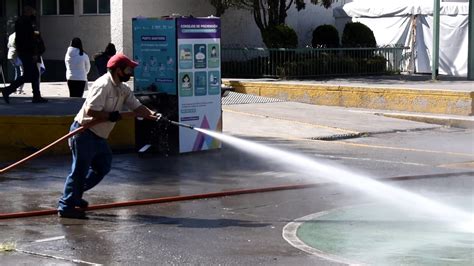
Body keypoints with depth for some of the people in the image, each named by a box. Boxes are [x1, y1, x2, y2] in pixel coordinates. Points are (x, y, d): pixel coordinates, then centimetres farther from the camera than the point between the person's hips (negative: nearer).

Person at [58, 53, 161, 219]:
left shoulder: (123, 89, 8)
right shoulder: (103, 85, -21)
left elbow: (136, 107, 5)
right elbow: (91, 111, -27)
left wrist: (151, 115, -12)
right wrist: (111, 116, -19)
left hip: (99, 136, 10)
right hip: (84, 132, -10)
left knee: (103, 167, 14)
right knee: (80, 170, -6)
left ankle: (74, 195, 26)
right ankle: (66, 207, 1)